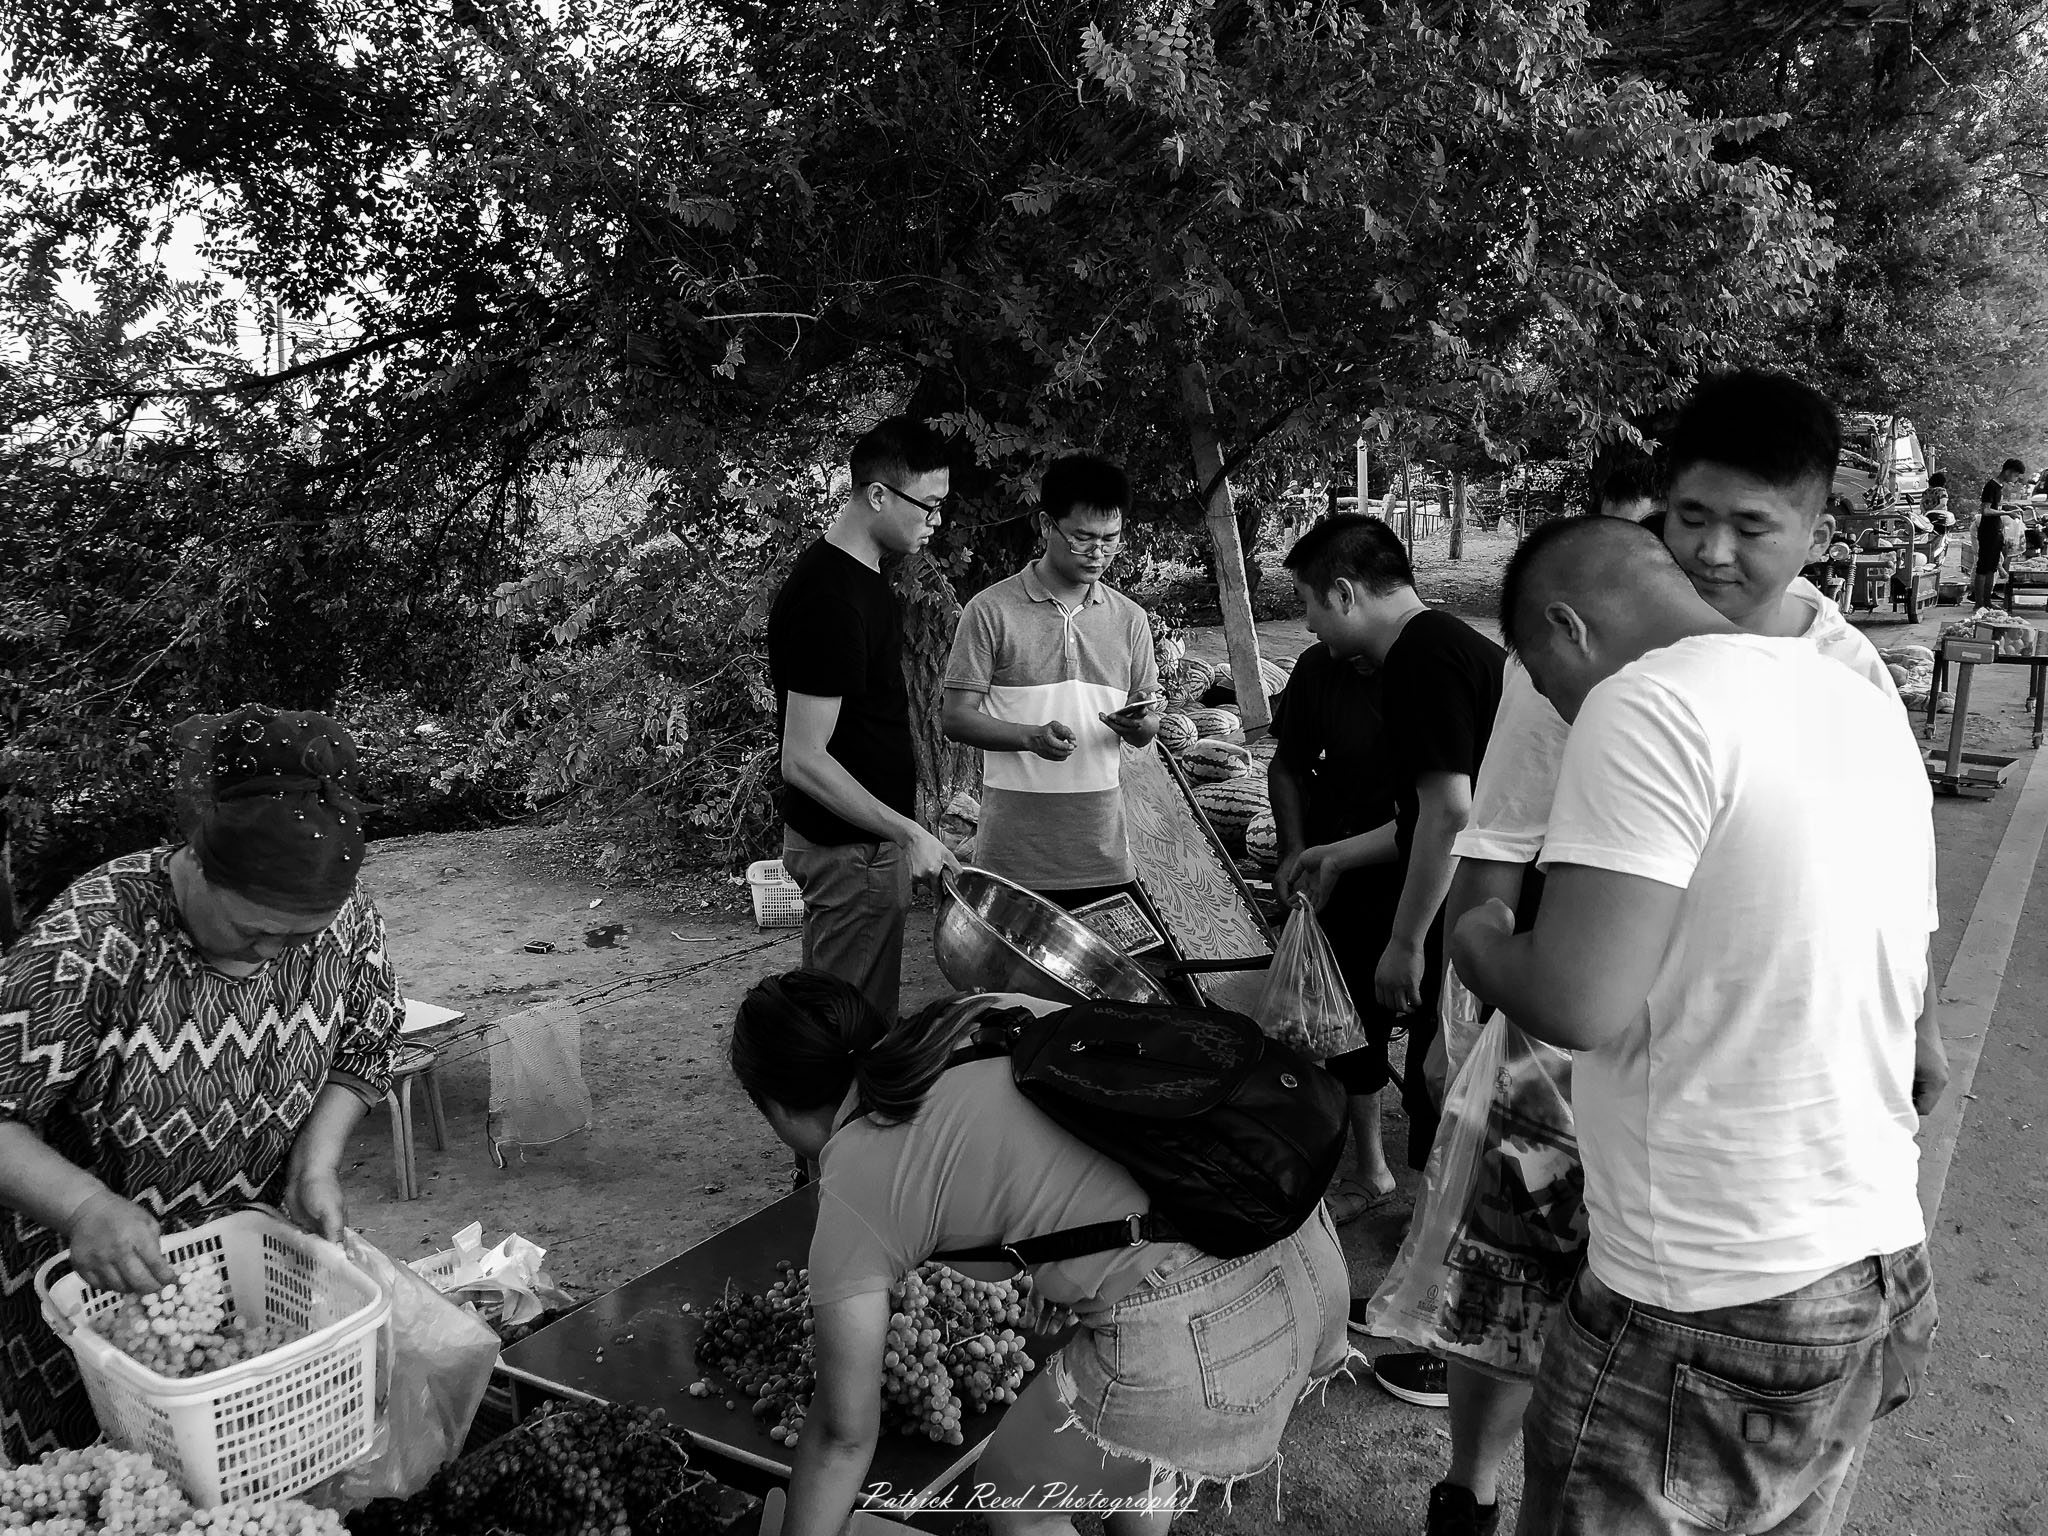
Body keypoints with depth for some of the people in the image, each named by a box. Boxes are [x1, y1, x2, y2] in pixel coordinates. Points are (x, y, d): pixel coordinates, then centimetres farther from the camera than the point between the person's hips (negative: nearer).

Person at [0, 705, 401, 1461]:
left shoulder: (348, 922, -16)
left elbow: (360, 1054, 0)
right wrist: (85, 1207, -41)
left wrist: (315, 1163, -15)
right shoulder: (90, 940, -30)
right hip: (90, 1273, -3)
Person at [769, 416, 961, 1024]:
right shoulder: (830, 600, -24)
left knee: (871, 1017, 19)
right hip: (849, 851, -10)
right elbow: (803, 759, -25)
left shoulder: (857, 571, 8)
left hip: (872, 839, 10)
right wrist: (907, 832, -24)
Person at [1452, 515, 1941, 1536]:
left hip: (1709, 1321, -8)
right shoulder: (1869, 709, 10)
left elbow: (1577, 999, -25)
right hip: (1883, 1276, 9)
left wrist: (1478, 945, -5)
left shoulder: (1646, 702, -17)